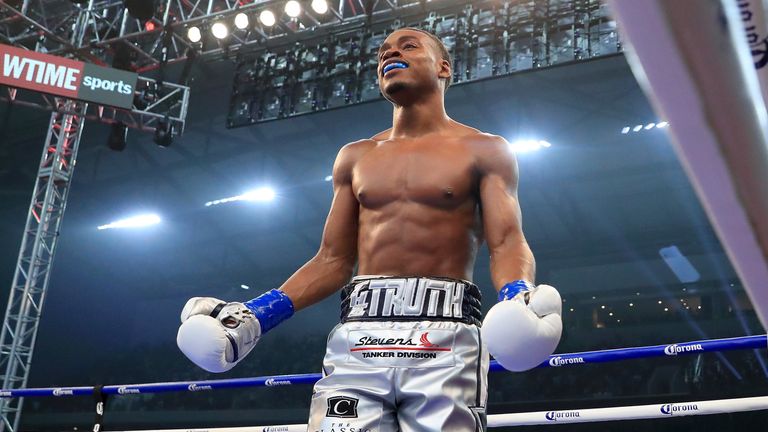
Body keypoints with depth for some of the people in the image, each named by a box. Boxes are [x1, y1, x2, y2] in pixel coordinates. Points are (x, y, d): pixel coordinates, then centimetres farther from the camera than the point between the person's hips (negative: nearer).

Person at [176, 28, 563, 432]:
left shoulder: (483, 150, 10)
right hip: (357, 337, 3)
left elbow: (507, 243, -1)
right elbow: (333, 260, 18)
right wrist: (252, 316, 7)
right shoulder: (355, 157, 20)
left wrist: (519, 300, -23)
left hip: (443, 338, -3)